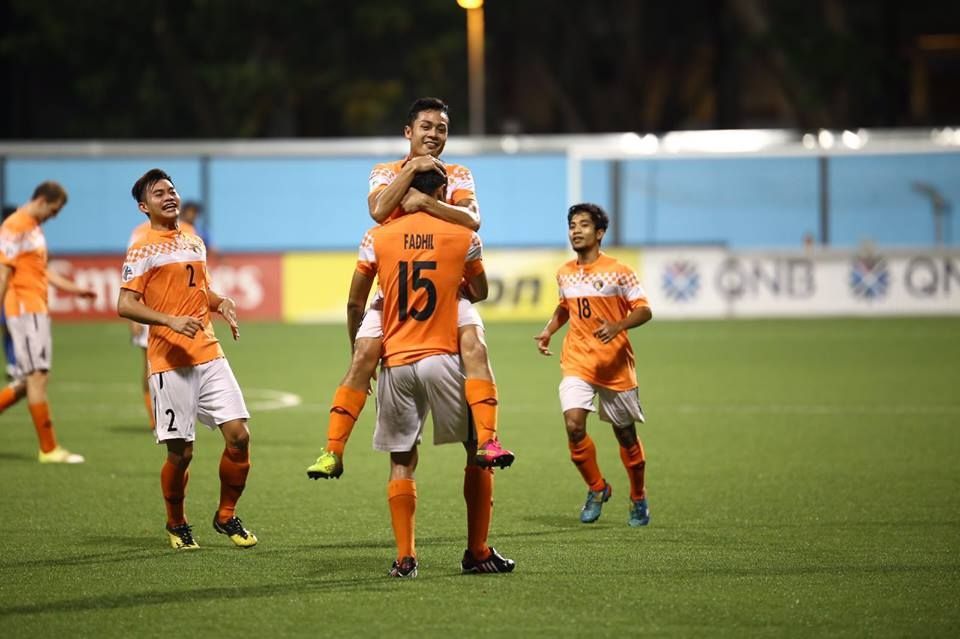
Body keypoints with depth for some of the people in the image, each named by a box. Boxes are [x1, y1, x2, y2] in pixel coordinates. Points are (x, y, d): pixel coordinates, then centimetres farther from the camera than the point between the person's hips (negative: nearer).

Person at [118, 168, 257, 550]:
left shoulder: (195, 244, 18)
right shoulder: (143, 250, -4)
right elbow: (125, 305, -11)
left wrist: (221, 303, 9)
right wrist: (170, 320, -24)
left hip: (210, 355, 6)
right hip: (171, 362, -6)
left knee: (238, 434, -4)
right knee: (180, 452, -2)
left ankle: (226, 516, 14)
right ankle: (176, 525, 21)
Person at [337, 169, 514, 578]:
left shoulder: (377, 238, 3)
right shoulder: (463, 237, 1)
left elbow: (354, 302, 5)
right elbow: (480, 292, 17)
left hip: (396, 363, 2)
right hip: (442, 359, -2)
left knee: (402, 462, 11)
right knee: (479, 451, 11)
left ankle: (405, 558, 4)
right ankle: (477, 552, 11)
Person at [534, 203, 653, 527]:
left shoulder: (618, 272, -8)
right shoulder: (564, 273, 7)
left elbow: (644, 310, -8)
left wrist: (618, 326, -25)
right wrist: (549, 330, 8)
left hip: (615, 364, -3)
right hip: (577, 362, 3)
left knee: (625, 433, 7)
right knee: (574, 425, -17)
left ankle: (638, 499, 28)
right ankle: (596, 489, 4)